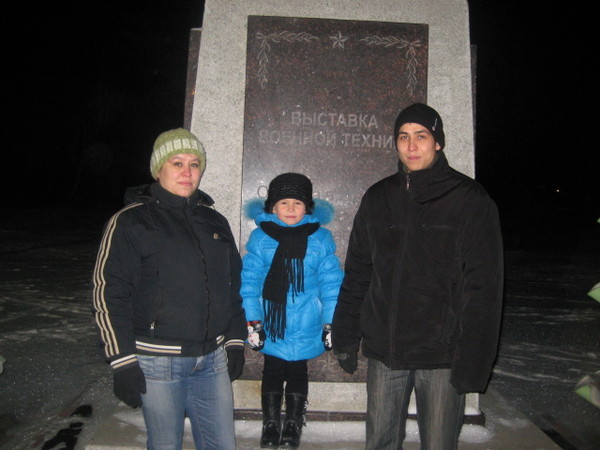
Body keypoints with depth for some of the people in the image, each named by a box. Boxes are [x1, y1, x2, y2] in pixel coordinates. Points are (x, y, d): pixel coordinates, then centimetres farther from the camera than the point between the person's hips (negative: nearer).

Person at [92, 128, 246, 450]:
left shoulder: (215, 222, 11)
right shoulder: (129, 223, -4)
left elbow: (233, 284, 16)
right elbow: (108, 294, -7)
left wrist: (235, 340, 13)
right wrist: (123, 361, -10)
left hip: (213, 359, 5)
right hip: (158, 362, -4)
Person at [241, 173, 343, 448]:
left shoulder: (320, 238, -4)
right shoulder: (260, 237, -5)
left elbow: (331, 283, -2)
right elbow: (249, 281, -4)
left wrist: (330, 322, -3)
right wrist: (253, 321, -7)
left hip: (305, 327, 0)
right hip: (271, 323, 0)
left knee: (297, 372, 14)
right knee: (272, 372, 13)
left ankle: (293, 424, 34)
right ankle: (270, 423, 33)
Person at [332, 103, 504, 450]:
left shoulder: (470, 200, -5)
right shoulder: (377, 198, 7)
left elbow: (484, 287, -7)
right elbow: (356, 274, 10)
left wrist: (472, 363, -11)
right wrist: (346, 338, 8)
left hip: (442, 356, -3)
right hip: (383, 352, 4)